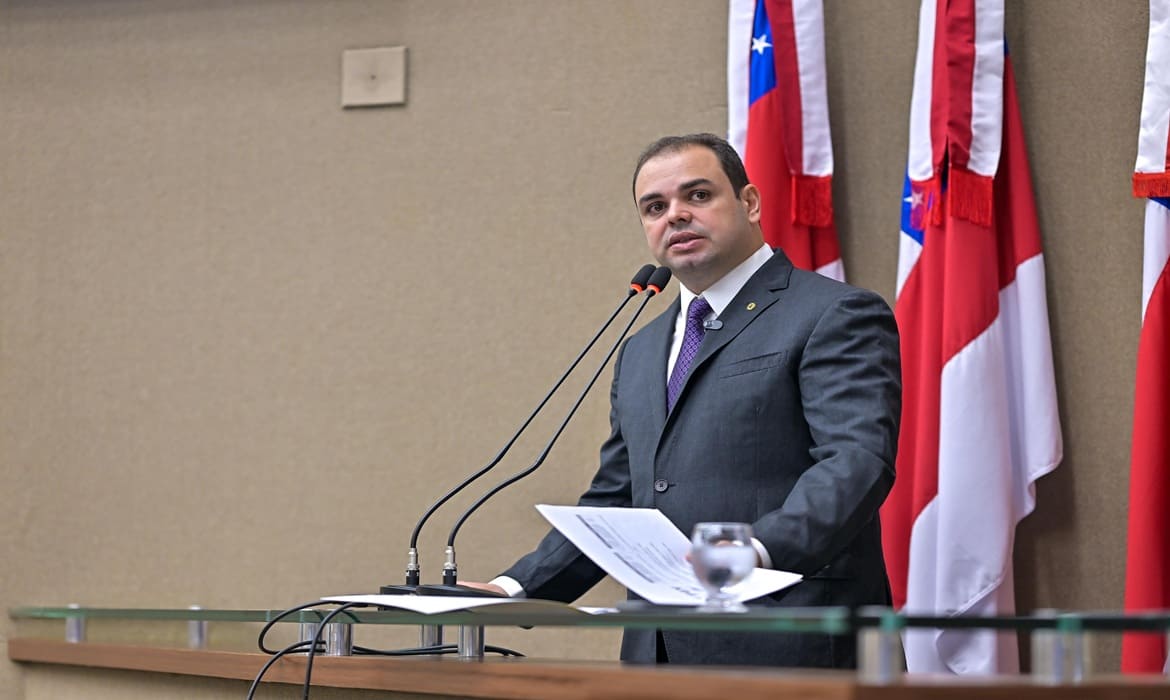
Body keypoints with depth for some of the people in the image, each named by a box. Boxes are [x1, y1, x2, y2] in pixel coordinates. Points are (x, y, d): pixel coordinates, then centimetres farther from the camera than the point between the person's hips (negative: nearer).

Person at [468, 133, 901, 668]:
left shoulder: (835, 317, -2)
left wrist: (760, 550, -32)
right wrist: (517, 589, 10)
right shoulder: (641, 353, 23)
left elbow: (857, 461, -16)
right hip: (658, 653, 7)